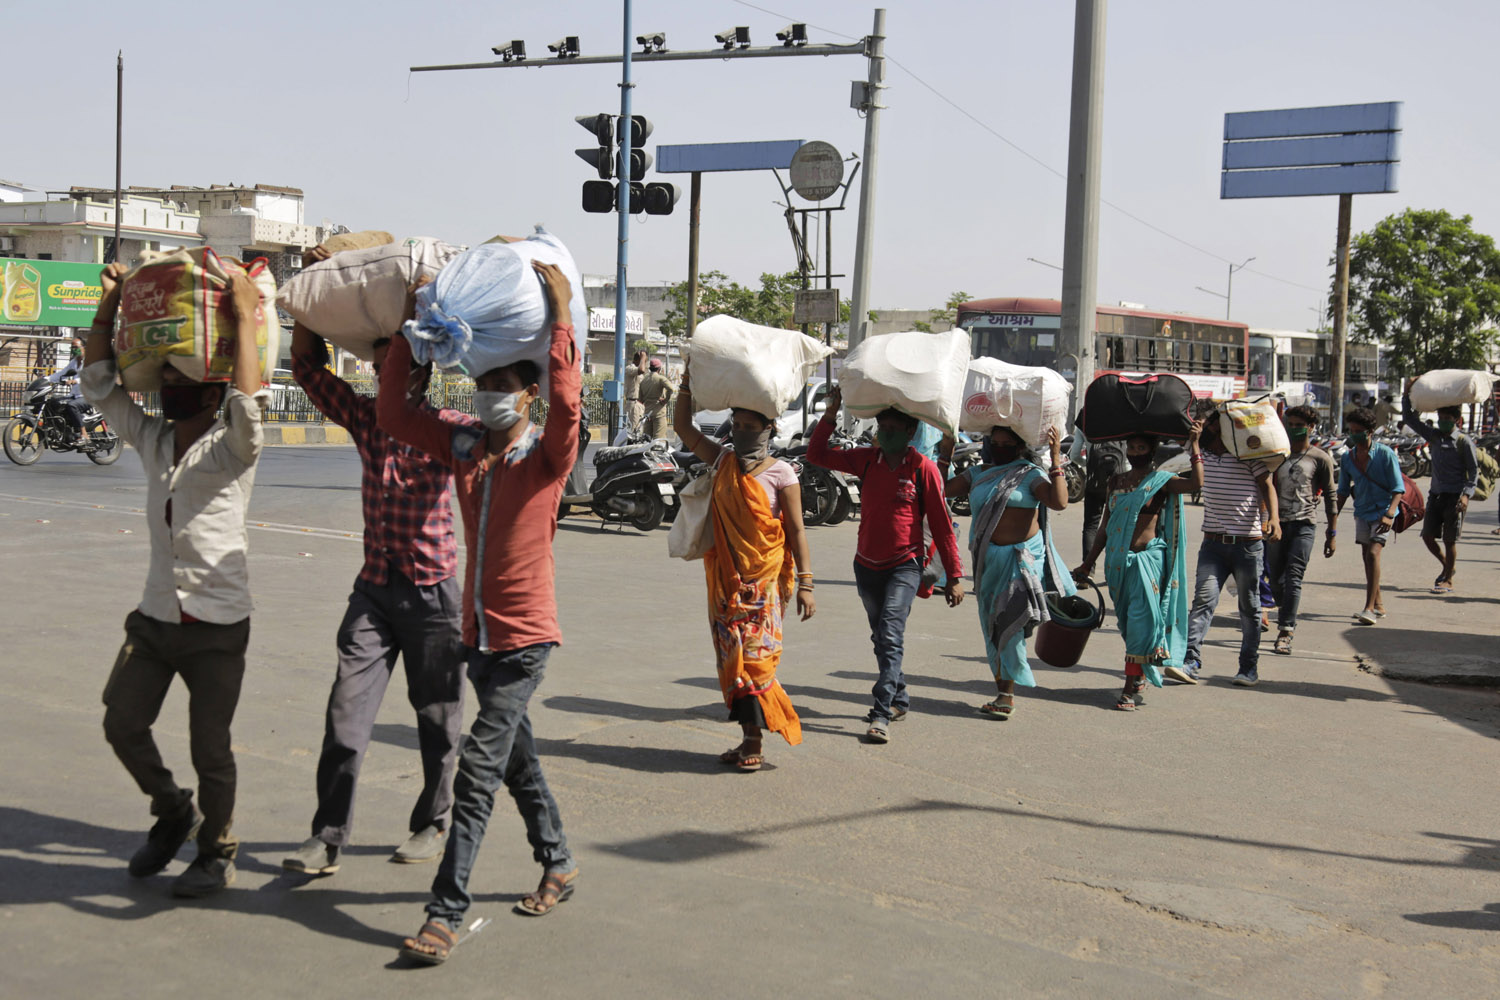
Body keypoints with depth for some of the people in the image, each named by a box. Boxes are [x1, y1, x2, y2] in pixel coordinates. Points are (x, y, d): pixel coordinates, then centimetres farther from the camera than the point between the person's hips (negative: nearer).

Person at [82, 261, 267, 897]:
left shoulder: (231, 446, -10)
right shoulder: (150, 439, 7)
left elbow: (249, 406, -31)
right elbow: (98, 384, 6)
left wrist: (244, 323, -30)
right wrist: (107, 310, -2)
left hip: (217, 627, -6)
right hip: (155, 618, 6)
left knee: (210, 749, 2)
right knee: (122, 725, 9)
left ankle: (217, 852, 23)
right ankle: (172, 813, 34)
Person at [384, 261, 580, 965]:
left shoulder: (546, 456, -11)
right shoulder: (463, 448, 5)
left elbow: (567, 404, -30)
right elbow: (393, 414, 3)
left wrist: (560, 317, -27)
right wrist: (407, 330, -1)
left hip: (525, 637, -7)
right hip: (479, 633, 7)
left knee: (478, 768, -12)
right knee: (516, 757, 20)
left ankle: (446, 914, -8)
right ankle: (558, 863, 39)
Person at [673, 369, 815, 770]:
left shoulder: (780, 474, -5)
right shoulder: (723, 461, 9)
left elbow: (797, 531, -7)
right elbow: (683, 426, 13)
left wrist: (805, 583, -12)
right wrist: (688, 383, 3)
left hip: (763, 580, -5)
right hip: (725, 578, 6)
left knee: (755, 654, -7)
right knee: (731, 655, 7)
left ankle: (755, 742, -2)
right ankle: (748, 738, 16)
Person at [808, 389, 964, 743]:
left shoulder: (923, 468, -9)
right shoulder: (867, 460, 3)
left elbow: (941, 525, -6)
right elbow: (816, 454, 8)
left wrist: (954, 575, -6)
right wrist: (831, 414, -3)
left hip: (904, 566, -6)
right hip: (867, 565, 6)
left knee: (891, 636, -18)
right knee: (881, 638, 16)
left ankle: (881, 715, -19)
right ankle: (900, 700, 33)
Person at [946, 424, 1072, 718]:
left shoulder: (1029, 474, -2)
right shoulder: (977, 474, 12)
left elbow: (1059, 501, -17)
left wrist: (1056, 460, -20)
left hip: (1022, 557, -5)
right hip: (987, 559, 5)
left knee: (1009, 620, -15)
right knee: (992, 625, 8)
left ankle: (1006, 692, -12)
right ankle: (1004, 691, 18)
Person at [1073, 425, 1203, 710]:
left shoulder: (1160, 481, -2)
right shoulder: (1116, 481, 13)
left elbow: (1196, 483, -22)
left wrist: (1194, 444, -19)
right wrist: (1088, 563, 19)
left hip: (1147, 558, -5)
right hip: (1118, 559, 5)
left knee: (1142, 620, -10)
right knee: (1127, 622, 10)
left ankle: (1132, 688, -9)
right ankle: (1138, 680, 21)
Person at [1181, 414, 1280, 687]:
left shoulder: (1248, 454, -5)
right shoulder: (1203, 455, 8)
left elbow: (1267, 485, -10)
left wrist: (1273, 518, -27)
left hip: (1248, 544, -3)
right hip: (1213, 542, 3)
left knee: (1250, 607, 8)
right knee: (1203, 600, -10)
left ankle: (1249, 667, 17)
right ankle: (1190, 662, -17)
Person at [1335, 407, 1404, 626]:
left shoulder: (1385, 454, -11)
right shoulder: (1348, 457, 4)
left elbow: (1398, 489, -11)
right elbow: (1343, 490, 14)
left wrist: (1389, 513, -25)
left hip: (1382, 511, -6)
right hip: (1362, 511, 6)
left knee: (1373, 553, -18)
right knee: (1367, 557, 9)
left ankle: (1369, 608, -21)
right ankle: (1378, 605, 23)